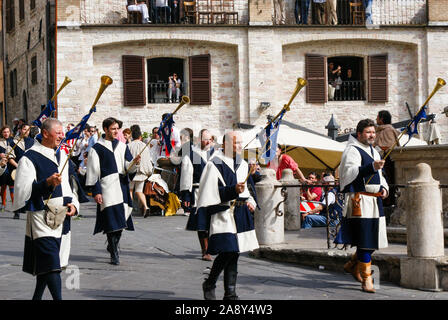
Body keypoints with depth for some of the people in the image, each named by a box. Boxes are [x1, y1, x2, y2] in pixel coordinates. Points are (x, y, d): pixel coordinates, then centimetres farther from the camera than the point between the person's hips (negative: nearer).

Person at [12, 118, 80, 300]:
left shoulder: (61, 155, 15)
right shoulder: (30, 158, -8)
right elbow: (23, 189, -14)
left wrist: (73, 203, 7)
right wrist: (47, 183, -28)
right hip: (40, 215, -7)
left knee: (45, 263, 12)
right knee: (50, 263, -15)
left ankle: (37, 297, 23)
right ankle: (57, 298, -20)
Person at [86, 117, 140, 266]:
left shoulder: (122, 146, 15)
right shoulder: (97, 148, 0)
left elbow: (129, 167, 10)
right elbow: (93, 172, -2)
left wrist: (135, 163, -13)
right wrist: (96, 191, -9)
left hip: (122, 187, 5)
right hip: (107, 187, -5)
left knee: (121, 220, 7)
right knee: (112, 221, -10)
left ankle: (112, 246, 26)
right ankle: (114, 254, -5)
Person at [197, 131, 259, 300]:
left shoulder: (242, 164, 15)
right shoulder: (215, 164, -8)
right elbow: (211, 191, -14)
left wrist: (249, 201, 6)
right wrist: (234, 190, -23)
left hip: (240, 215, 7)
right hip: (222, 214, -7)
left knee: (234, 253, 7)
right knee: (227, 251, -14)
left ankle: (230, 293, 11)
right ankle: (209, 284, 9)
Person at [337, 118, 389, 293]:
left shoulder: (373, 151, 21)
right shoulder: (352, 150, -7)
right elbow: (350, 172, -22)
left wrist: (383, 187, 10)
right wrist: (372, 167, -33)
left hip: (375, 201, 9)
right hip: (360, 201, -9)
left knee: (375, 238, 11)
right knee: (365, 241, -9)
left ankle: (352, 265, 31)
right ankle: (366, 280, -2)